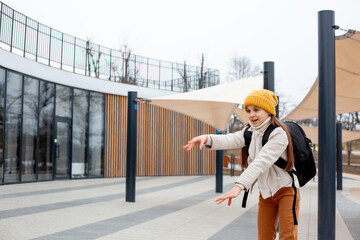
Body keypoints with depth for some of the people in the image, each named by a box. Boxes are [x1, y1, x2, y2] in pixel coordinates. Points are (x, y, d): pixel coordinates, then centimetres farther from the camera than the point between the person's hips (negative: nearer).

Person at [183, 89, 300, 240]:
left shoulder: (279, 134, -20)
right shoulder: (249, 133, 3)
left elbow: (261, 162, -33)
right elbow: (231, 140, -18)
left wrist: (239, 186, -44)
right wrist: (207, 139, -39)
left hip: (286, 189, -6)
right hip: (265, 193, 6)